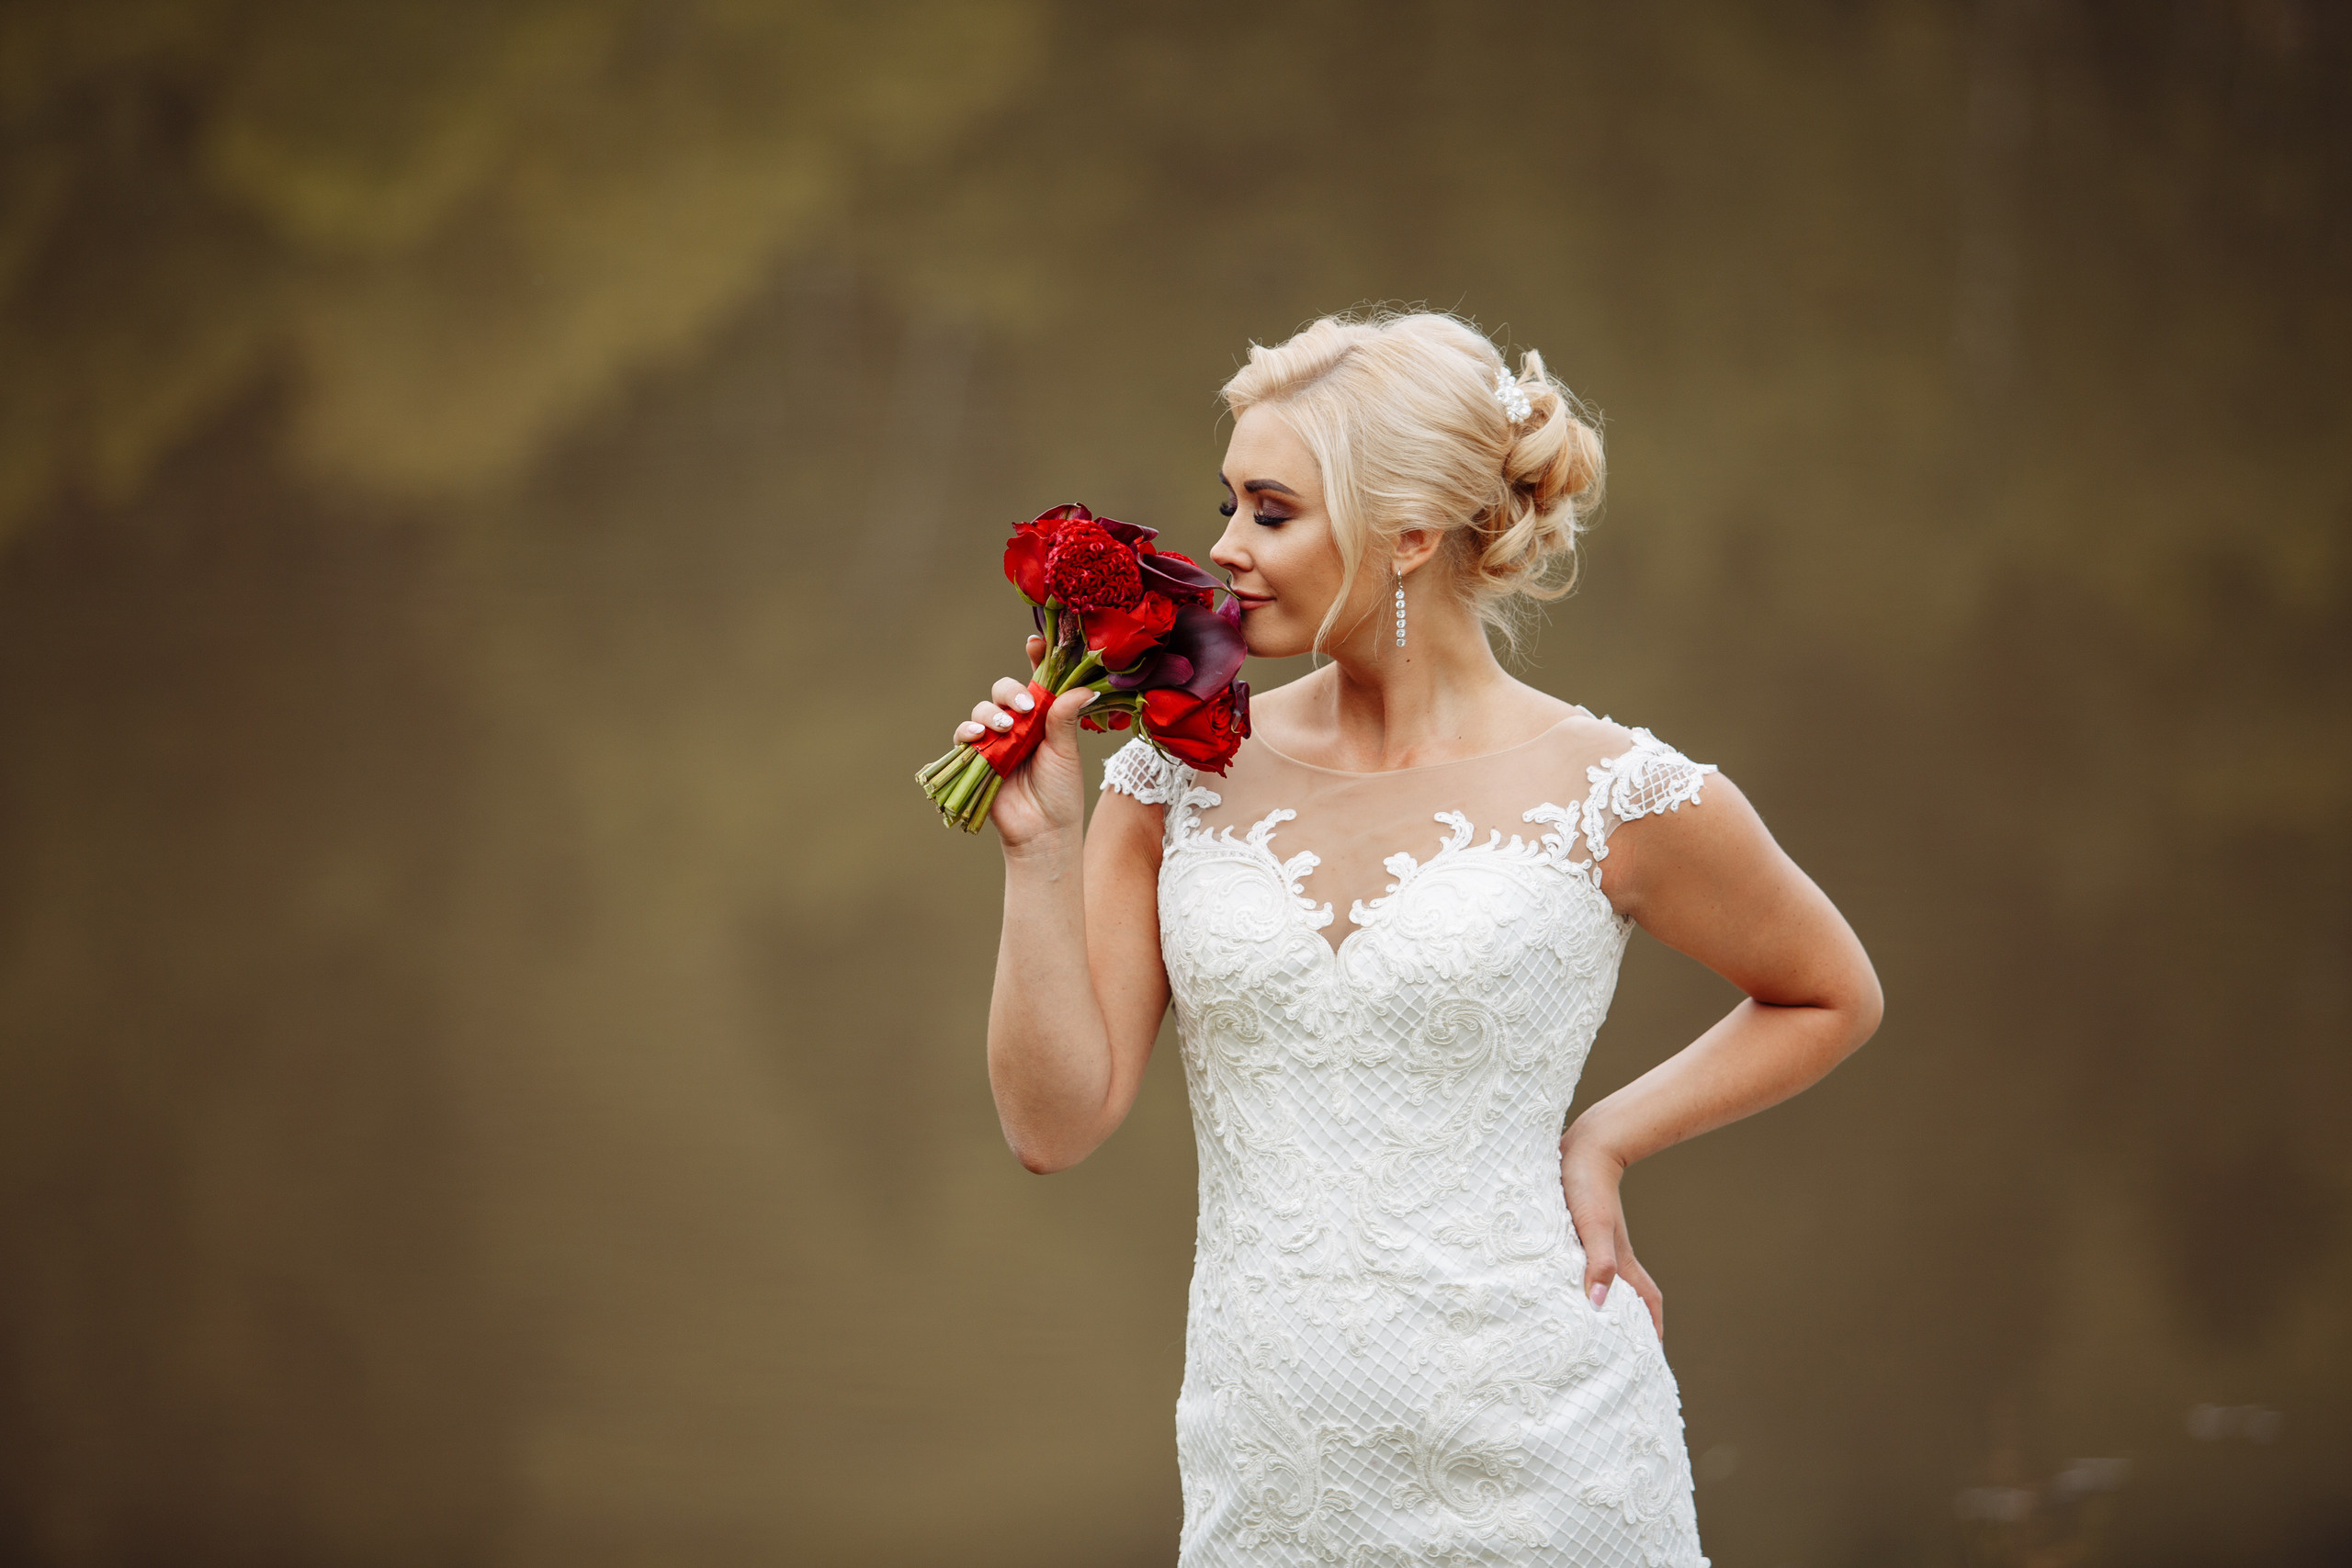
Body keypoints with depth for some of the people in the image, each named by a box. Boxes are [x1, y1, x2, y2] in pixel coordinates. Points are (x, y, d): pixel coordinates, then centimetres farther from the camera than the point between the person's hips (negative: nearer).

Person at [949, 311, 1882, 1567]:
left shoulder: (1615, 800, -6)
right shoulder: (1180, 778, 2)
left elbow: (1832, 996, 11)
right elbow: (1056, 1122, 1)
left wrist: (1602, 1140, 0)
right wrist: (1040, 849, -7)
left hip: (1537, 1461, -2)